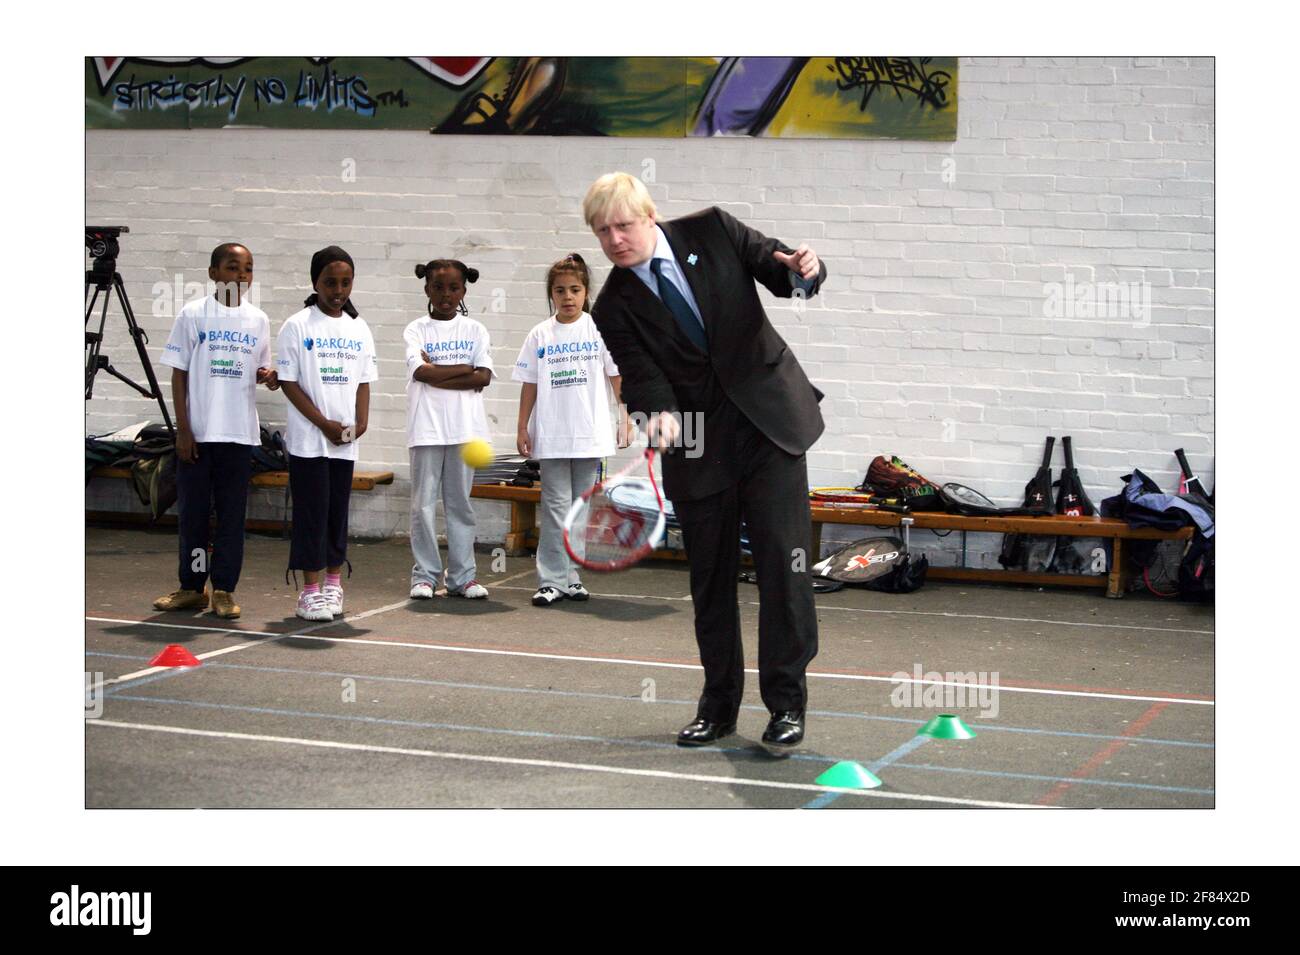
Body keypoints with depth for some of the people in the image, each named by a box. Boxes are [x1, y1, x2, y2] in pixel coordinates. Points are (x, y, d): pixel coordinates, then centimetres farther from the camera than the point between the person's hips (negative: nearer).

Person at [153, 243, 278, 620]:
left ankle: (224, 589, 9)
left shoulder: (257, 320, 7)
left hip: (239, 432, 2)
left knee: (232, 513, 3)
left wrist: (268, 376, -10)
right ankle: (192, 587, 15)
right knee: (192, 510, 4)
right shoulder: (193, 315, -1)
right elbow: (179, 375, -1)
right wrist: (183, 430, -7)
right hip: (197, 432, -2)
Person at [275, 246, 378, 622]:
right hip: (308, 437, -4)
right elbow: (289, 382, -7)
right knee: (312, 511, -3)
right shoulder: (298, 326, -4)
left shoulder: (359, 329, 10)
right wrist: (325, 423, -12)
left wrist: (361, 420, -4)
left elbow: (363, 381, 13)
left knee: (338, 510, 9)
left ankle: (333, 583, 18)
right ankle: (310, 590, 1)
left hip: (345, 440, 4)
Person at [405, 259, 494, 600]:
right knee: (423, 503, -1)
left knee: (460, 503, 6)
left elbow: (483, 378, -3)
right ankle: (425, 575, 7)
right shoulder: (416, 330, 5)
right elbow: (423, 372, -12)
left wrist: (438, 375, -9)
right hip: (427, 427, -1)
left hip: (464, 427, 1)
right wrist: (466, 369, -6)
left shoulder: (474, 330, 9)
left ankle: (462, 576, 10)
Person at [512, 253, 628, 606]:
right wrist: (522, 427, 4)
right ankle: (551, 580, 0)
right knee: (556, 507, -1)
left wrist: (628, 415, -5)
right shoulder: (540, 335, 5)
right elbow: (530, 384, 7)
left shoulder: (598, 329, 2)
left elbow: (617, 375, 2)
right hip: (550, 436, 0)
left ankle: (571, 577, 14)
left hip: (590, 434, 0)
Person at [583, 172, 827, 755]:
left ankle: (786, 703, 0)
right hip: (699, 447, 2)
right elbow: (643, 375, -10)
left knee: (783, 563, -8)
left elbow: (779, 270, 6)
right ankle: (719, 706, 22)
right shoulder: (615, 308, 0)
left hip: (770, 422, -1)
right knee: (710, 578, 8)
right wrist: (660, 415, -31)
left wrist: (803, 271, -18)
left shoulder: (711, 231, 0)